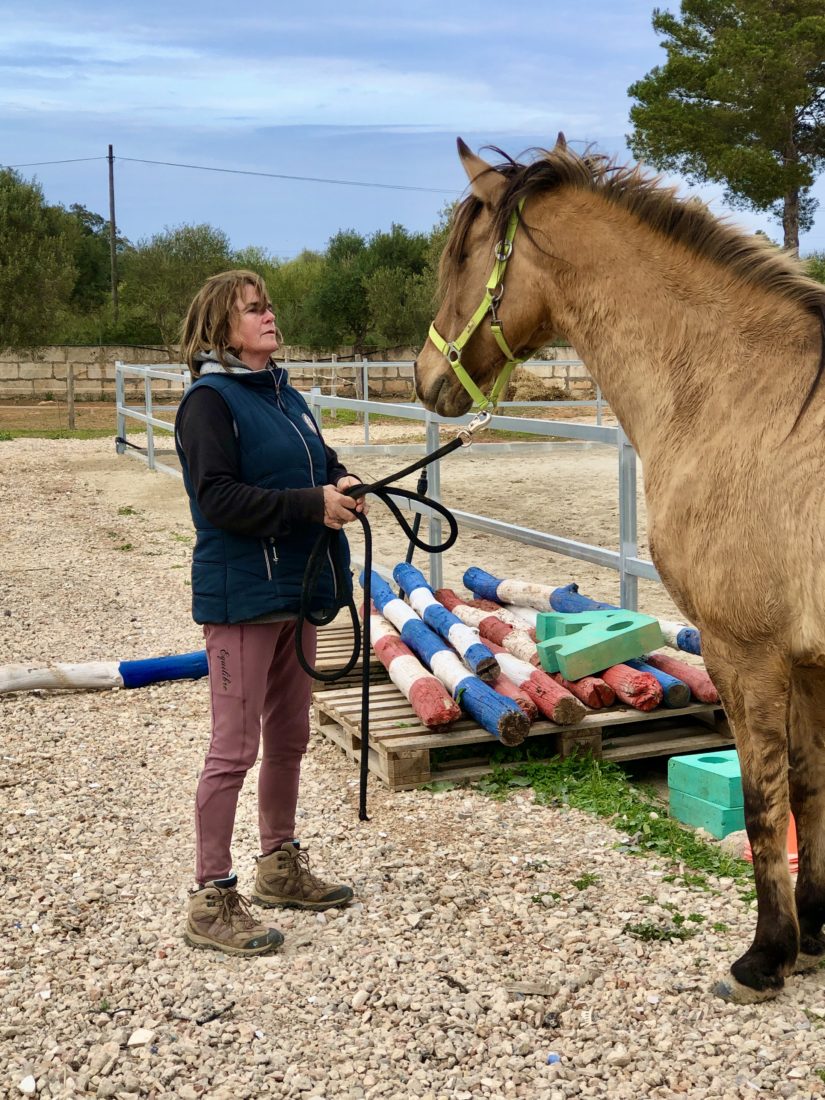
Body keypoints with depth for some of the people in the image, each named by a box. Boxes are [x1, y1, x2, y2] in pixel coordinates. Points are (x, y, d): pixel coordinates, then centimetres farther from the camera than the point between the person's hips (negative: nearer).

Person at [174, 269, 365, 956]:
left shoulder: (285, 395, 12)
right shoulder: (210, 399, -13)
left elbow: (320, 461, 19)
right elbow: (219, 498, -21)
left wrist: (341, 481, -4)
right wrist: (312, 503, -25)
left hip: (295, 590, 8)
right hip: (240, 596, -8)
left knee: (289, 738, 18)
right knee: (235, 748, -3)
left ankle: (281, 867, 34)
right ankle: (212, 900, 8)